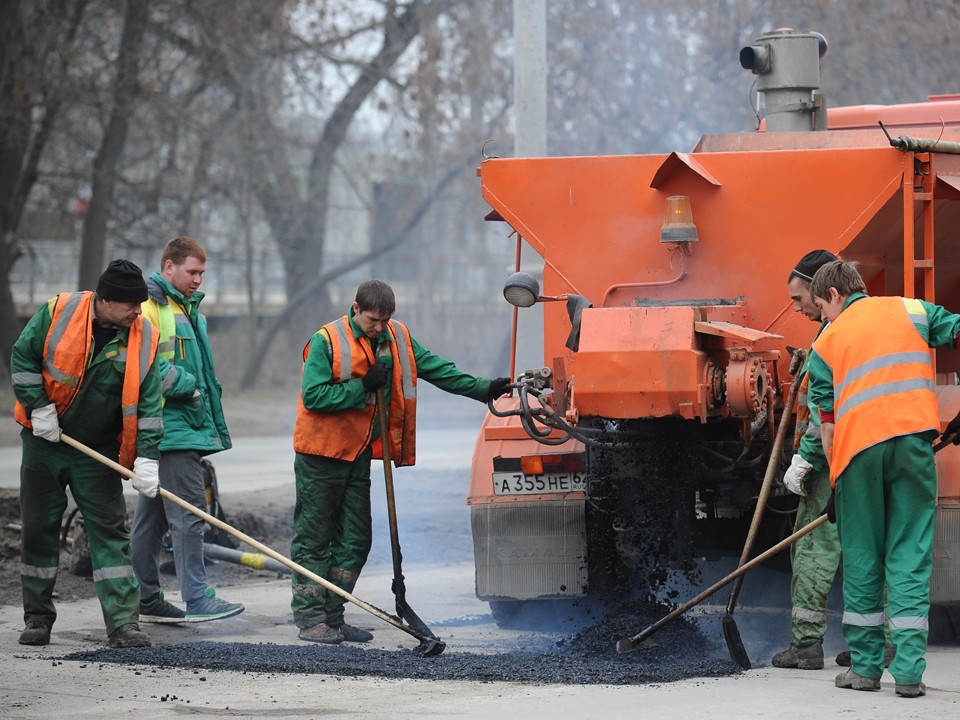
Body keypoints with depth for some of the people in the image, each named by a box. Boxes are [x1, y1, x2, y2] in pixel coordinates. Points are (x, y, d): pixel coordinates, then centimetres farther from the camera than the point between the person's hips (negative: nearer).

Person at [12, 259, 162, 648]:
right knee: (39, 528, 6)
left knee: (110, 531, -5)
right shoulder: (57, 313, -13)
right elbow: (23, 357, -3)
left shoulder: (144, 338, -9)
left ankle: (122, 623, -7)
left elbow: (148, 403, -9)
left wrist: (146, 457, -16)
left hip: (99, 453, 1)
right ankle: (37, 617, 18)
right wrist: (38, 407, -11)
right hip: (45, 441, 0)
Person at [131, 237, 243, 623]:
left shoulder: (188, 310, 21)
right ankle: (197, 599, -12)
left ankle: (145, 598, 17)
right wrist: (185, 386, -14)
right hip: (169, 428, -10)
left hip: (188, 427, 10)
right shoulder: (148, 308, -10)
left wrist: (214, 426, 22)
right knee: (189, 510, -12)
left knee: (152, 514, 12)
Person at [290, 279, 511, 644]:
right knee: (313, 537, -3)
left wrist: (483, 389, 0)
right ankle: (310, 618, 2)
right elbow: (313, 395, -19)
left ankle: (333, 617, 15)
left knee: (355, 540, 7)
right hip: (321, 453, -7)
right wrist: (363, 386, -20)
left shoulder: (397, 338, 5)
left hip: (358, 453, 7)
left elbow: (434, 368, 7)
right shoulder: (327, 341, -13)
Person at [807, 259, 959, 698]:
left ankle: (864, 667, 15)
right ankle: (908, 673, -4)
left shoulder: (827, 342, 15)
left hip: (857, 448, 0)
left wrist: (836, 482, 18)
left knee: (861, 559, 11)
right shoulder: (911, 310, 15)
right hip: (913, 436, 0)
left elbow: (826, 420, 12)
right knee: (910, 557, 2)